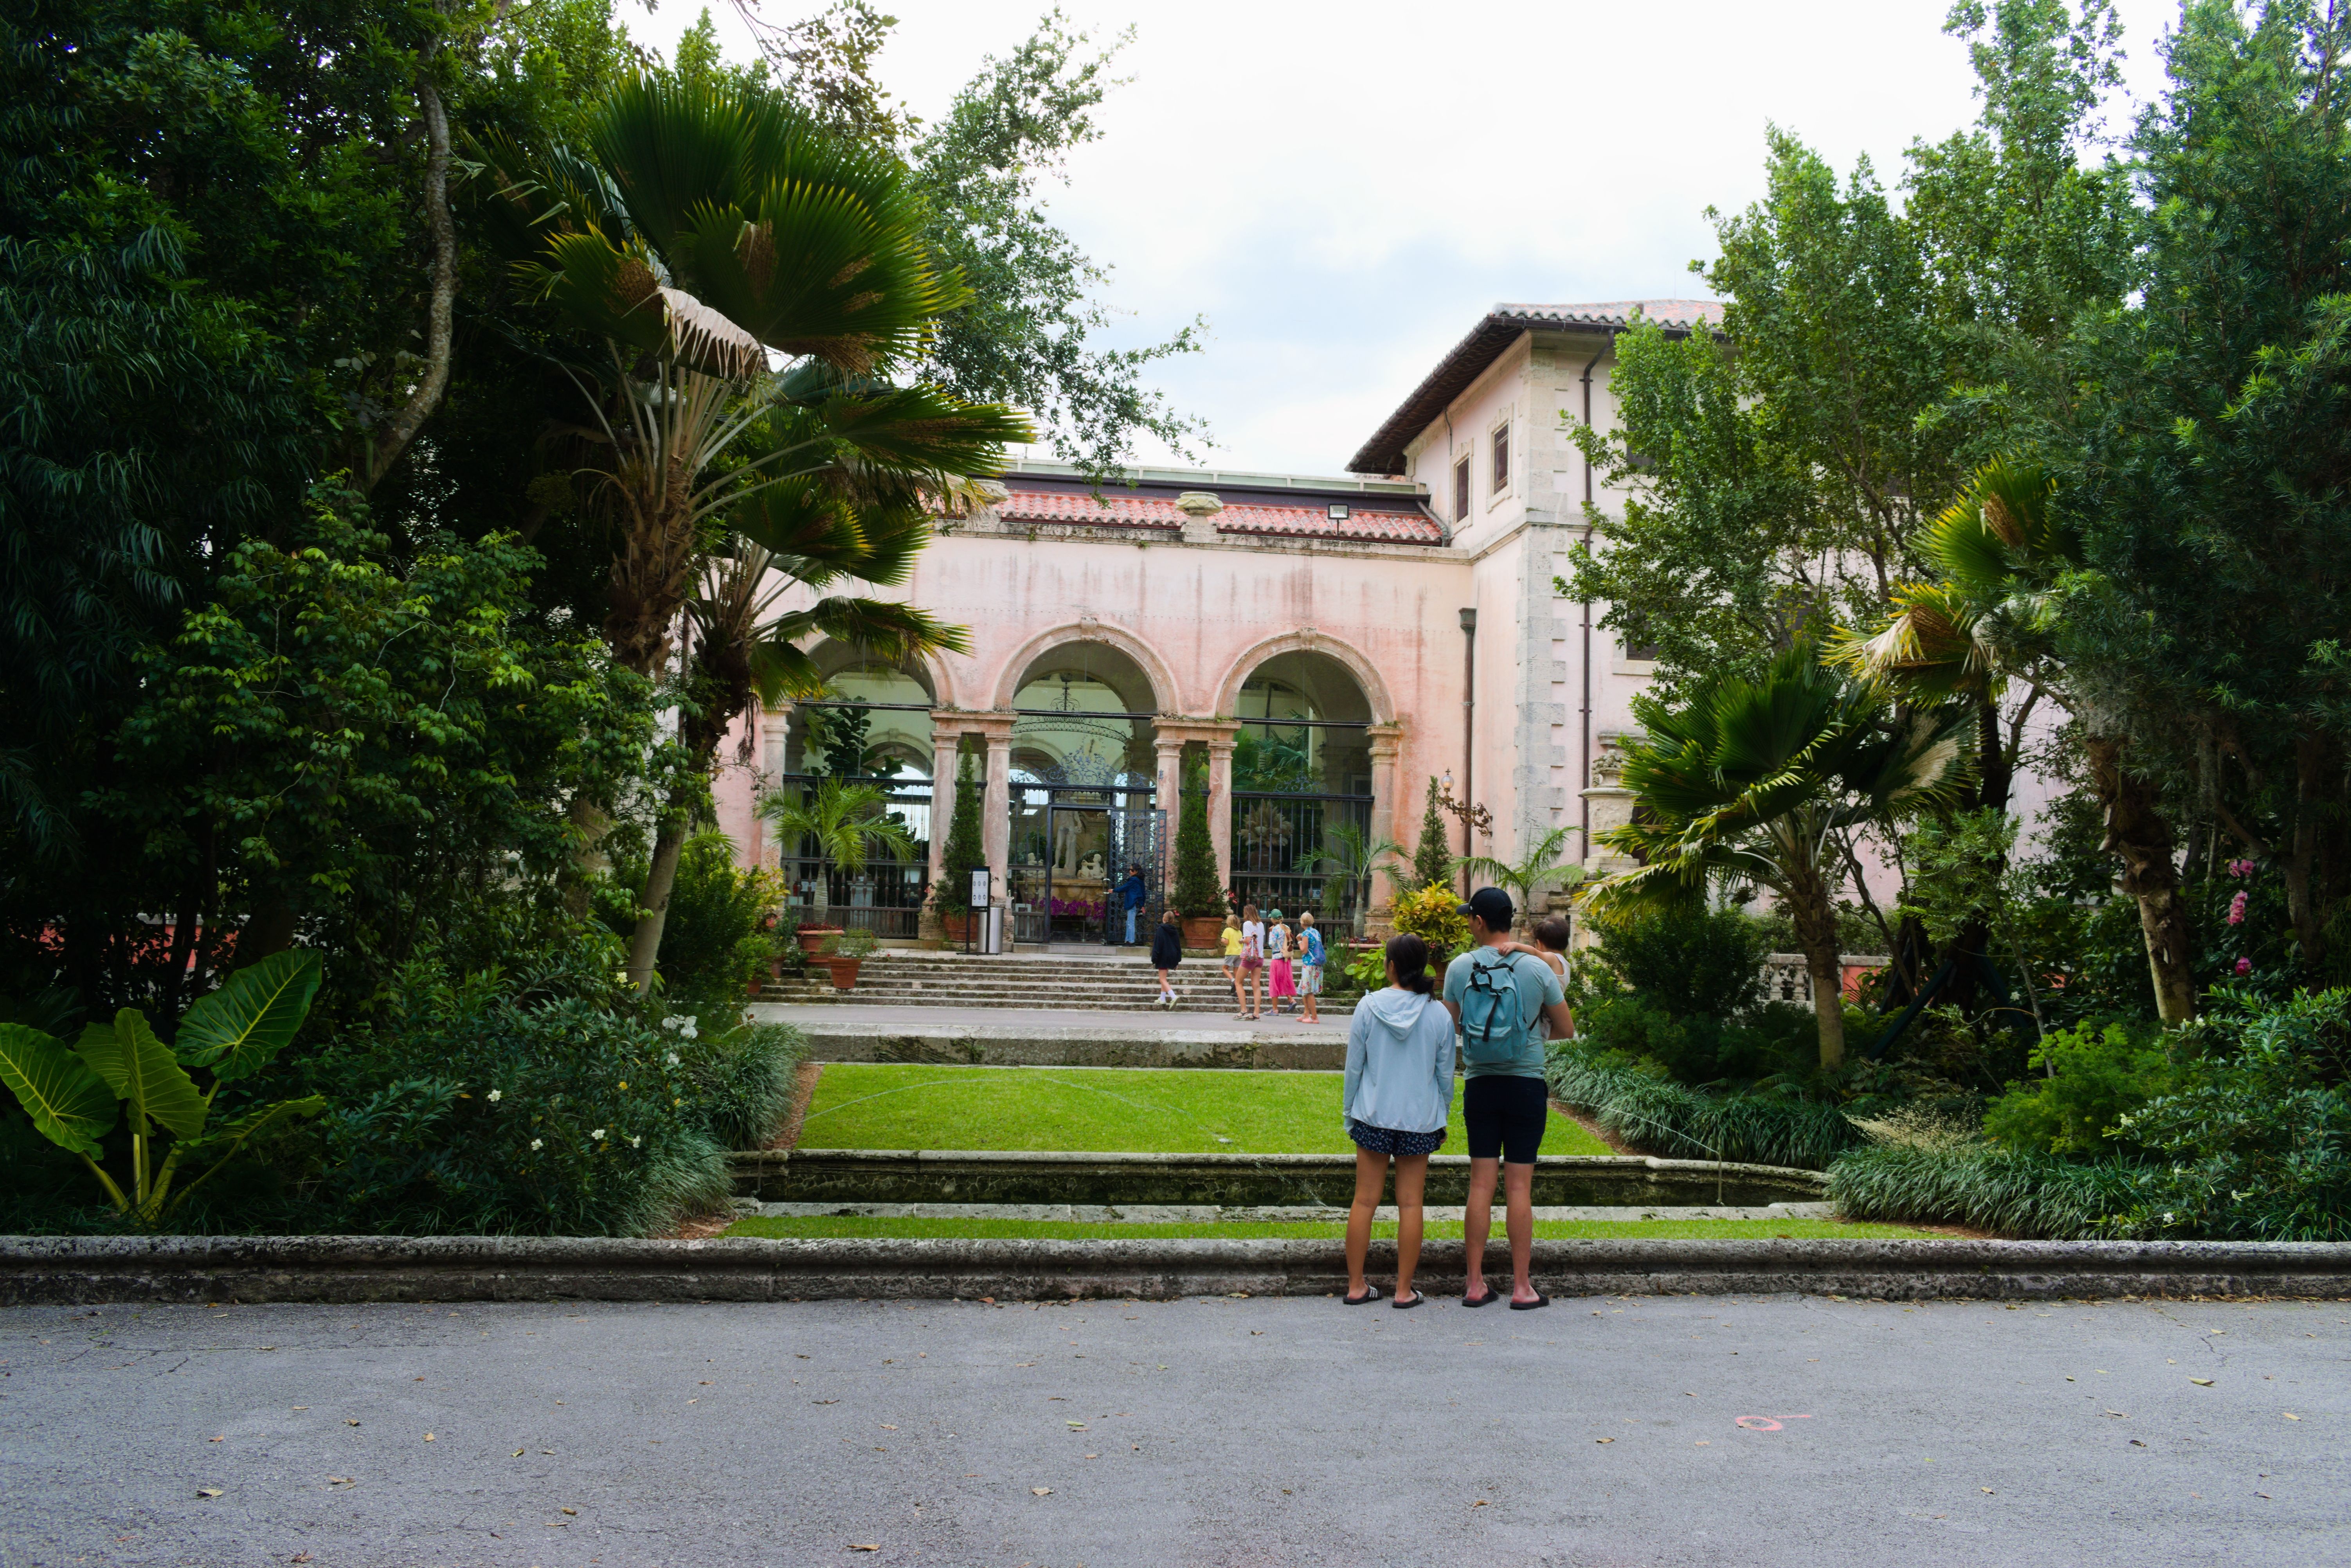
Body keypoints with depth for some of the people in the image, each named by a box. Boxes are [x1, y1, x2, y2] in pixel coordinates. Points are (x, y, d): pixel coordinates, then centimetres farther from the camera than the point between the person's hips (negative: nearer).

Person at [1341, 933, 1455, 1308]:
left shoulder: (1369, 1007, -5)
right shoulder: (1439, 1014, -4)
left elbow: (1354, 1066, 1)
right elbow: (1445, 1075, 4)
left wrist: (1349, 1113, 12)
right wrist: (1440, 1121, 16)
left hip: (1373, 1117, 0)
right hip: (1420, 1120, 0)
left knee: (1365, 1201, 8)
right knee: (1410, 1204, 7)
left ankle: (1356, 1286, 14)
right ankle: (1404, 1290, 12)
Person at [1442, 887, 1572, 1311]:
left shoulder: (1459, 968, -4)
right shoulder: (1538, 970, -7)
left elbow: (1448, 1026, 4)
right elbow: (1566, 1029, 2)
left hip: (1479, 1084, 2)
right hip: (1527, 1084, -1)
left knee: (1481, 1183, 7)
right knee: (1519, 1186, 2)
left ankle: (1475, 1283, 11)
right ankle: (1521, 1287, 8)